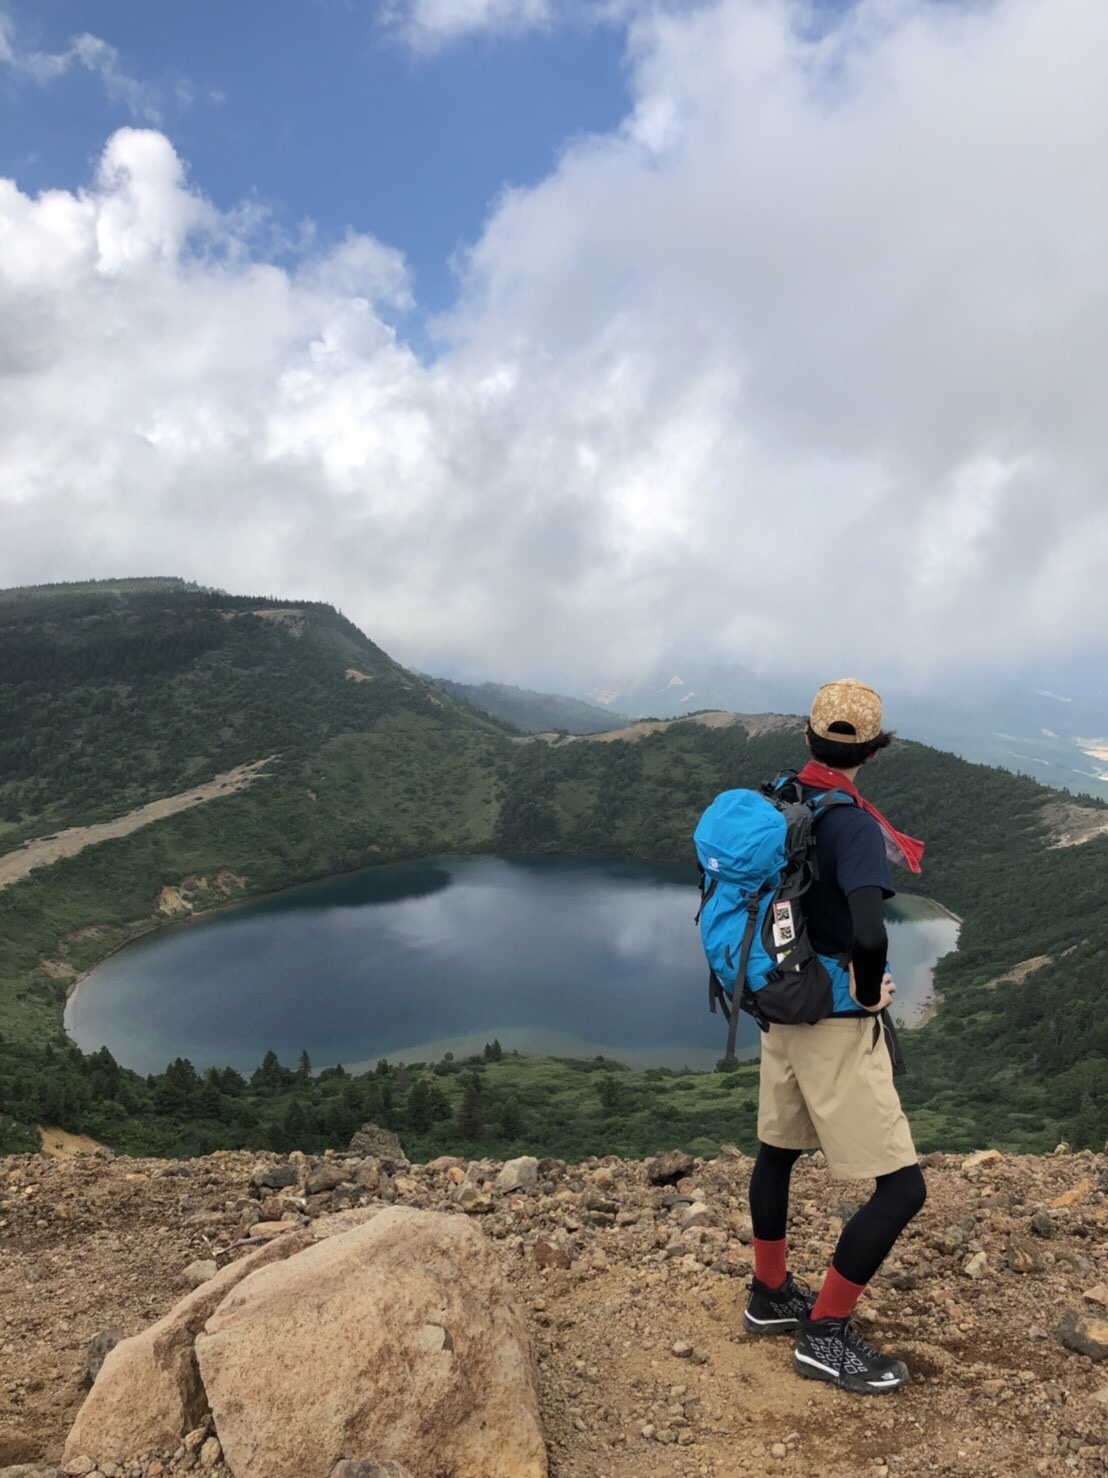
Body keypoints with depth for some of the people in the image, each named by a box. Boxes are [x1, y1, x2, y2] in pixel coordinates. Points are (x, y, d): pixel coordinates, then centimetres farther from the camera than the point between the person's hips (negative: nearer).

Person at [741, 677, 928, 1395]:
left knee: (777, 1151, 23)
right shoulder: (853, 825, -23)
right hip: (838, 1024, -8)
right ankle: (826, 1335, 14)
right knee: (902, 1186, 3)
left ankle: (771, 1296, 41)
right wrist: (869, 991, -17)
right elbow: (869, 936, -38)